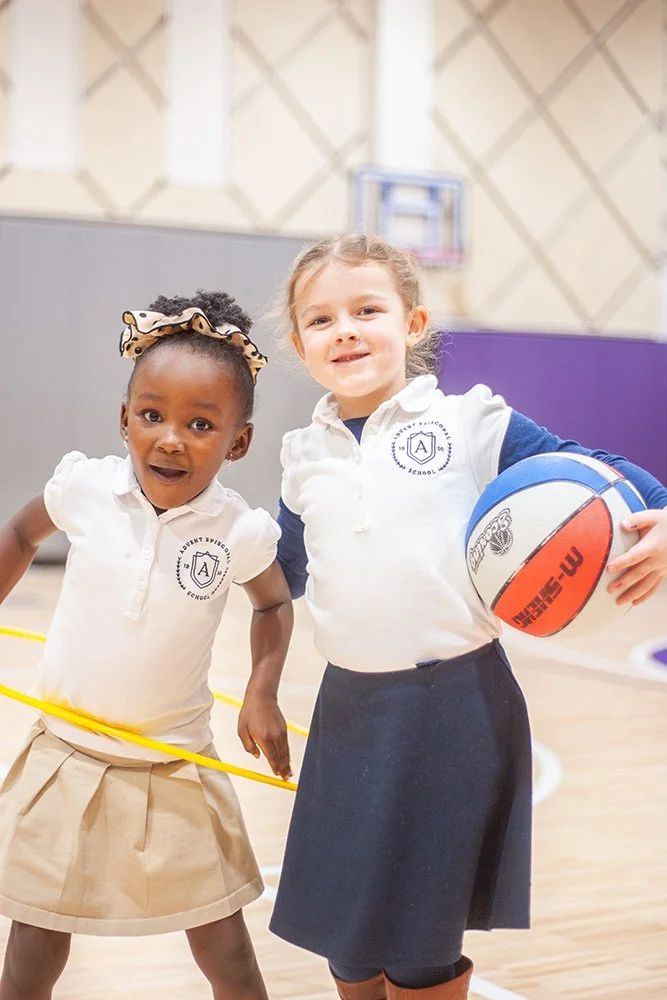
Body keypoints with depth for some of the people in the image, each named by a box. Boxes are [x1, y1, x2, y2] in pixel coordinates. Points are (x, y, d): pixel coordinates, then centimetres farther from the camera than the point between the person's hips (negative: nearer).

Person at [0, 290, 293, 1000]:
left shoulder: (242, 532, -14)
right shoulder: (84, 487, -13)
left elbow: (272, 602, 9)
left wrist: (262, 694, -3)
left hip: (175, 775, -1)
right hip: (64, 762, 1)